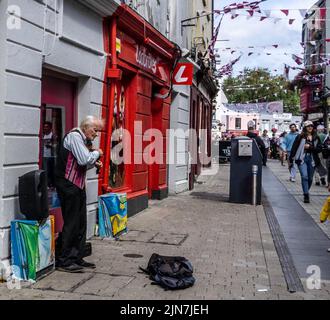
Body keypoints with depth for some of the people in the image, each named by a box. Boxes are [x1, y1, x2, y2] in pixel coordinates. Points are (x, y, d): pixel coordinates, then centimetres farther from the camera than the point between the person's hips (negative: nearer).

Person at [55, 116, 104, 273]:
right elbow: (84, 159, -23)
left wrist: (94, 164, 6)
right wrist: (97, 153, -7)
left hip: (78, 185, 10)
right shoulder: (74, 136, -12)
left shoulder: (82, 140, 17)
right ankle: (64, 262, 5)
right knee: (71, 223, -4)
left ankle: (76, 258, 20)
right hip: (68, 185, -10)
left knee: (81, 223, 11)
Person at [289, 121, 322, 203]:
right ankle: (306, 195, -11)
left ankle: (306, 192, 30)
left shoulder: (316, 138, 7)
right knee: (304, 176, -16)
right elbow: (294, 148, -2)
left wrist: (310, 147, -12)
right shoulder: (300, 137, -2)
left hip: (312, 159, 3)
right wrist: (291, 159, -4)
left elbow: (319, 149, 3)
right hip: (302, 159, -3)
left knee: (310, 178, 10)